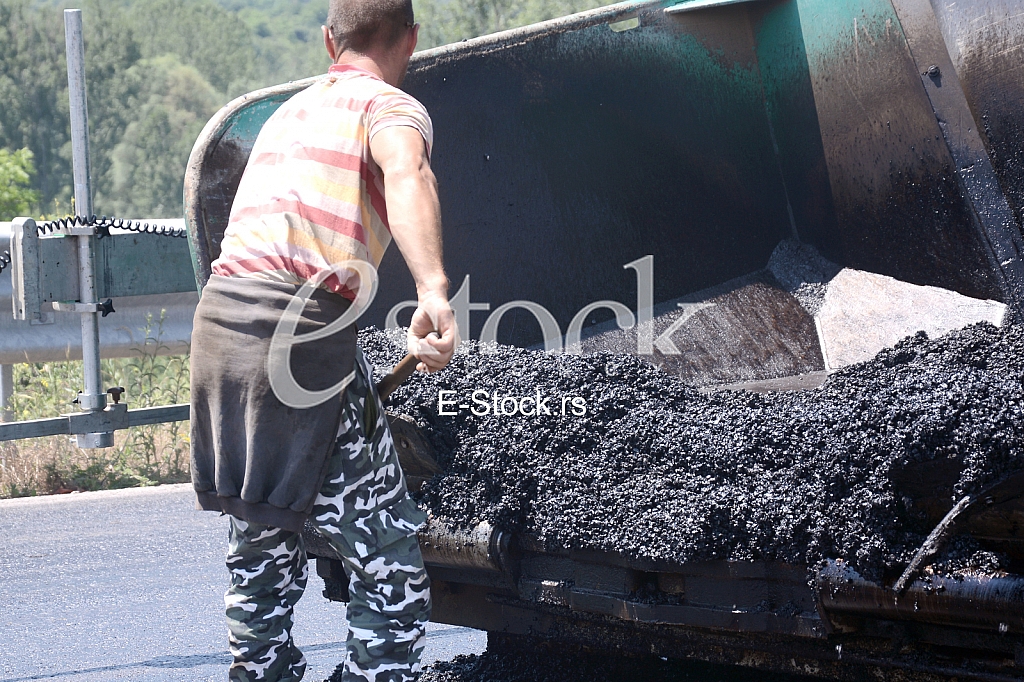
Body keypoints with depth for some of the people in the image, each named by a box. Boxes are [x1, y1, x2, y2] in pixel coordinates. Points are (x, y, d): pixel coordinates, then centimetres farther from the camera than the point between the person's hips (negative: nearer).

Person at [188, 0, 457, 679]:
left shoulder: (291, 110, 27)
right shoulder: (392, 106, 2)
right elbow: (405, 170, -22)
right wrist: (433, 290, -38)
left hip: (218, 317, 8)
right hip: (301, 328, -7)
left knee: (262, 546, 20)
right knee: (390, 557, 0)